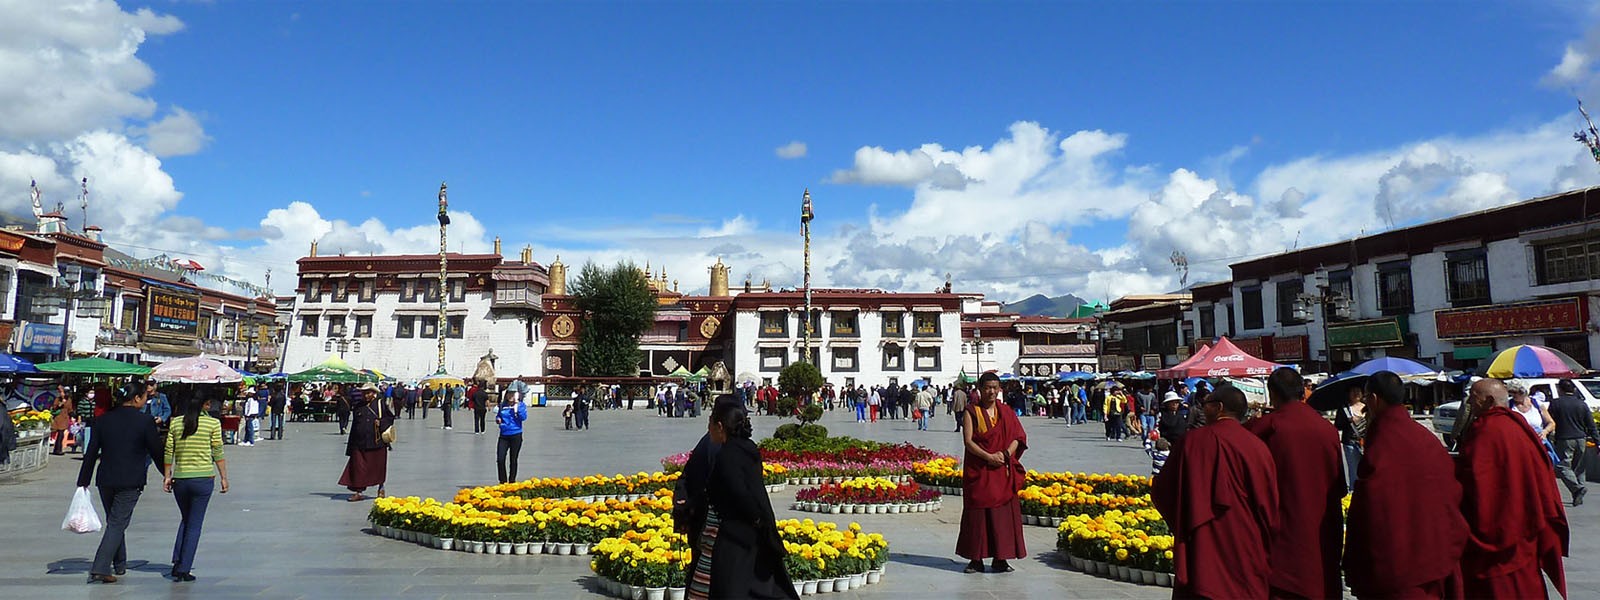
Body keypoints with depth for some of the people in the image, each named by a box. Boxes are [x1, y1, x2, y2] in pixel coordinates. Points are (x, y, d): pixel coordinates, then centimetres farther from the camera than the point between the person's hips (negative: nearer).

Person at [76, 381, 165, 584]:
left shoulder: (103, 419, 5)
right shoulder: (145, 421, -9)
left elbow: (91, 452, 6)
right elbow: (157, 452, -4)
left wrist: (83, 481, 11)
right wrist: (167, 474, 10)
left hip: (105, 480, 5)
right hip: (130, 481, -5)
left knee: (114, 522, 18)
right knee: (117, 523, -1)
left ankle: (119, 565, 29)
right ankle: (100, 568, -10)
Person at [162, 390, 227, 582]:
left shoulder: (175, 424, 3)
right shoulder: (213, 423, -5)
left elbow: (168, 452, 5)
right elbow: (218, 453, -2)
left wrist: (167, 476, 13)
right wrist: (224, 478, 4)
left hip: (180, 479, 3)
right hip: (203, 478, -3)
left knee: (185, 520, 22)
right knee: (194, 525, 6)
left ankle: (177, 562, 10)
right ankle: (184, 569, 6)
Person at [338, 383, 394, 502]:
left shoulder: (380, 405, 1)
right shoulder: (358, 406, 8)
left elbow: (390, 417, 8)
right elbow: (355, 424, 11)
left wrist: (381, 423, -12)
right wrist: (351, 445, 9)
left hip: (376, 442, -2)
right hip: (359, 442, 2)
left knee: (378, 465, 8)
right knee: (358, 467, -3)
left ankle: (381, 488, 28)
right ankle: (358, 492, 2)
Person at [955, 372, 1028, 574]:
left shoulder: (1006, 412, 9)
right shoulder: (971, 412, 0)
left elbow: (1018, 437, 3)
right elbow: (968, 441, -8)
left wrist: (1006, 453, -15)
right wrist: (989, 457, -19)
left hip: (1003, 472, 3)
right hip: (978, 471, -3)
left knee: (1003, 514, 2)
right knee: (977, 514, 1)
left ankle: (1000, 559, 9)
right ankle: (976, 559, 7)